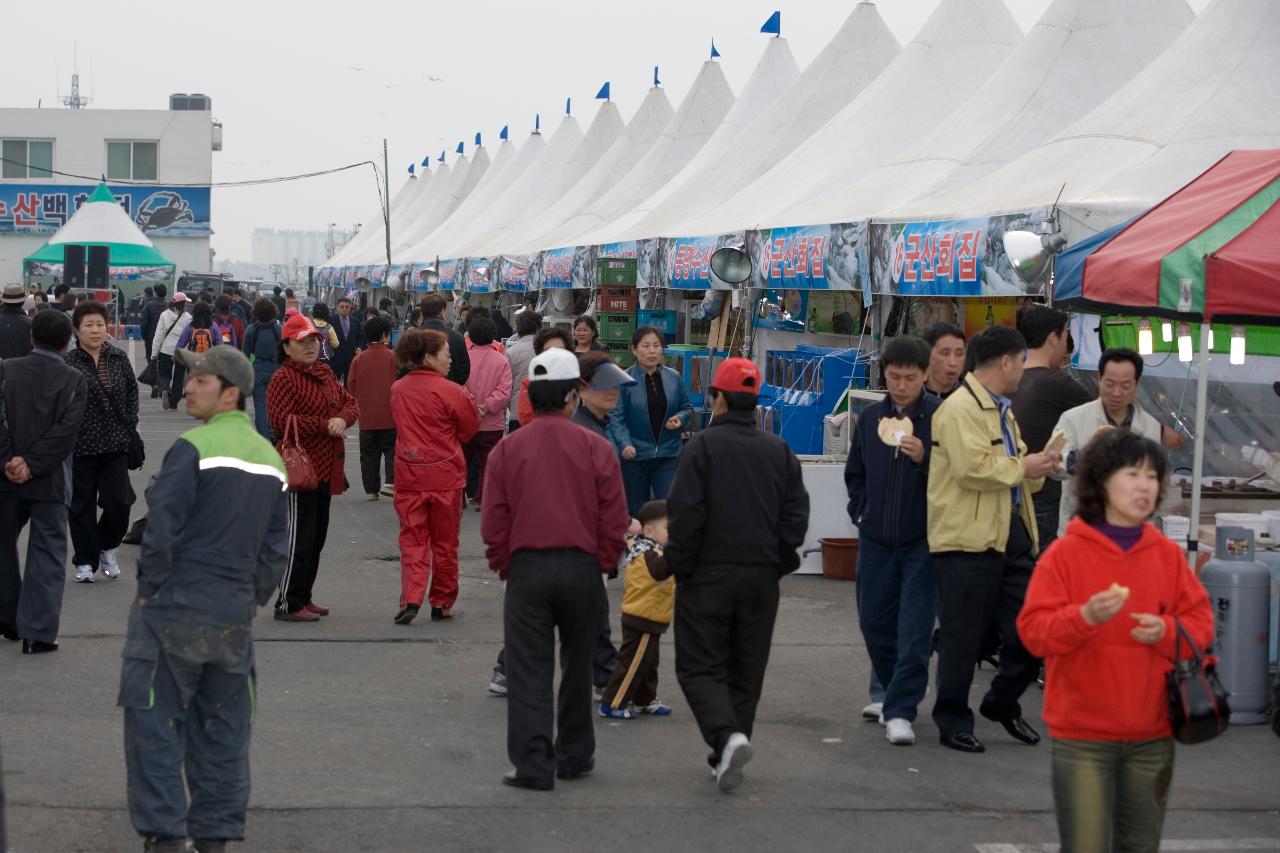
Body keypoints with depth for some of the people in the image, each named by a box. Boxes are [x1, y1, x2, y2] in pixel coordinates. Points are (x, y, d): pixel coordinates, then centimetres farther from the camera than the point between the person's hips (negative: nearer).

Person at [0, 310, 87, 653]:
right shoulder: (74, 381, -4)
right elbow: (66, 431, -13)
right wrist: (32, 465, -12)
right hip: (49, 481, -2)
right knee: (47, 553, 4)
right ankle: (38, 632, -1)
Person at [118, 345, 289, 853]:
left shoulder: (195, 448, -13)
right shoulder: (271, 458, 10)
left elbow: (162, 527, -16)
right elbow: (275, 545, 12)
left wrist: (149, 589, -5)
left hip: (177, 604, -7)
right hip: (235, 616, 7)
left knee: (154, 724, 1)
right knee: (223, 729, 13)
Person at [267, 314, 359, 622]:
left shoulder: (325, 374, 16)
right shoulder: (283, 378, -11)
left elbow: (351, 403, 14)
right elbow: (280, 421, -21)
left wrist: (343, 419, -10)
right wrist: (324, 426, -18)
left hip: (325, 469, 9)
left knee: (316, 537, 15)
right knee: (298, 538, -7)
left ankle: (303, 597, 25)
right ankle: (288, 603, -1)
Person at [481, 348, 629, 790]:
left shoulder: (506, 449, -2)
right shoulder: (596, 449, -4)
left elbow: (493, 524, 0)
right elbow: (615, 521, -3)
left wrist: (505, 568, 12)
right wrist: (603, 565, 9)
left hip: (526, 569, 0)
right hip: (582, 570, 1)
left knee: (528, 671, 3)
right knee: (577, 666, 16)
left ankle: (533, 764, -3)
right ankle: (574, 756, 27)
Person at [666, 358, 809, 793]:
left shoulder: (703, 446, -9)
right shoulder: (780, 451, 6)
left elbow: (685, 513, -13)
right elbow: (796, 514, 5)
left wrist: (680, 566, -2)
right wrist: (778, 563, 13)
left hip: (708, 576, -4)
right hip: (761, 578, 4)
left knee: (699, 666, 2)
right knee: (746, 671, 13)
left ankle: (727, 736, -21)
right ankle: (727, 756, 16)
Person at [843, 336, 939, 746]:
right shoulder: (870, 418, 7)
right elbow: (854, 473, 20)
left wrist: (924, 458, -24)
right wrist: (863, 512, 10)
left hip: (921, 540, -5)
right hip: (876, 540, 5)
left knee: (914, 629, -7)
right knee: (875, 623, 13)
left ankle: (900, 711, -4)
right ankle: (897, 693, 32)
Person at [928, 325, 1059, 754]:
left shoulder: (1002, 410, 21)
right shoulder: (960, 408, -12)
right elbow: (972, 468, -23)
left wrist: (1036, 469, 4)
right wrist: (1023, 467, -11)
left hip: (1011, 533, 9)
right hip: (970, 538, -9)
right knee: (963, 638, 1)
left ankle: (1003, 703, 27)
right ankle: (953, 723, 13)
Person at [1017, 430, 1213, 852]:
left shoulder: (1168, 554, 6)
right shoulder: (1066, 553, -5)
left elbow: (1201, 624, 8)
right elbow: (1033, 630, -10)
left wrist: (1166, 631, -12)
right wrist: (1085, 617, -26)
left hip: (1152, 736, 4)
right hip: (1082, 737, -4)